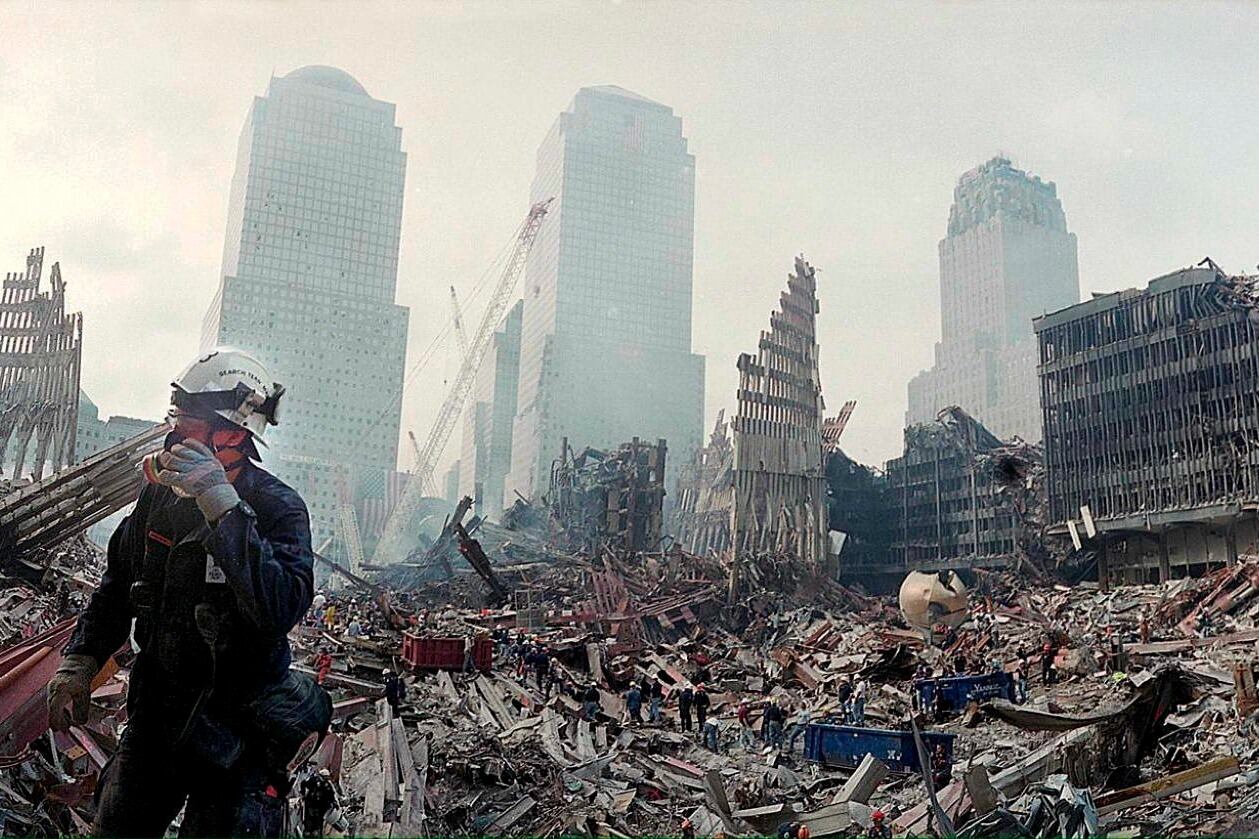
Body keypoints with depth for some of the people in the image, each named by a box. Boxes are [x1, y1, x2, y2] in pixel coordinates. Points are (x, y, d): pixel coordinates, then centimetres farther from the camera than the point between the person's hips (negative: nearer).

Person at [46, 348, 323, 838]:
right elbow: (118, 585, 14)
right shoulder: (160, 493, -1)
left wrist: (222, 504, -40)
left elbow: (282, 608, -39)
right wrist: (78, 663, 5)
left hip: (234, 726, -6)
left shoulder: (278, 508, -21)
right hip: (156, 706, 6)